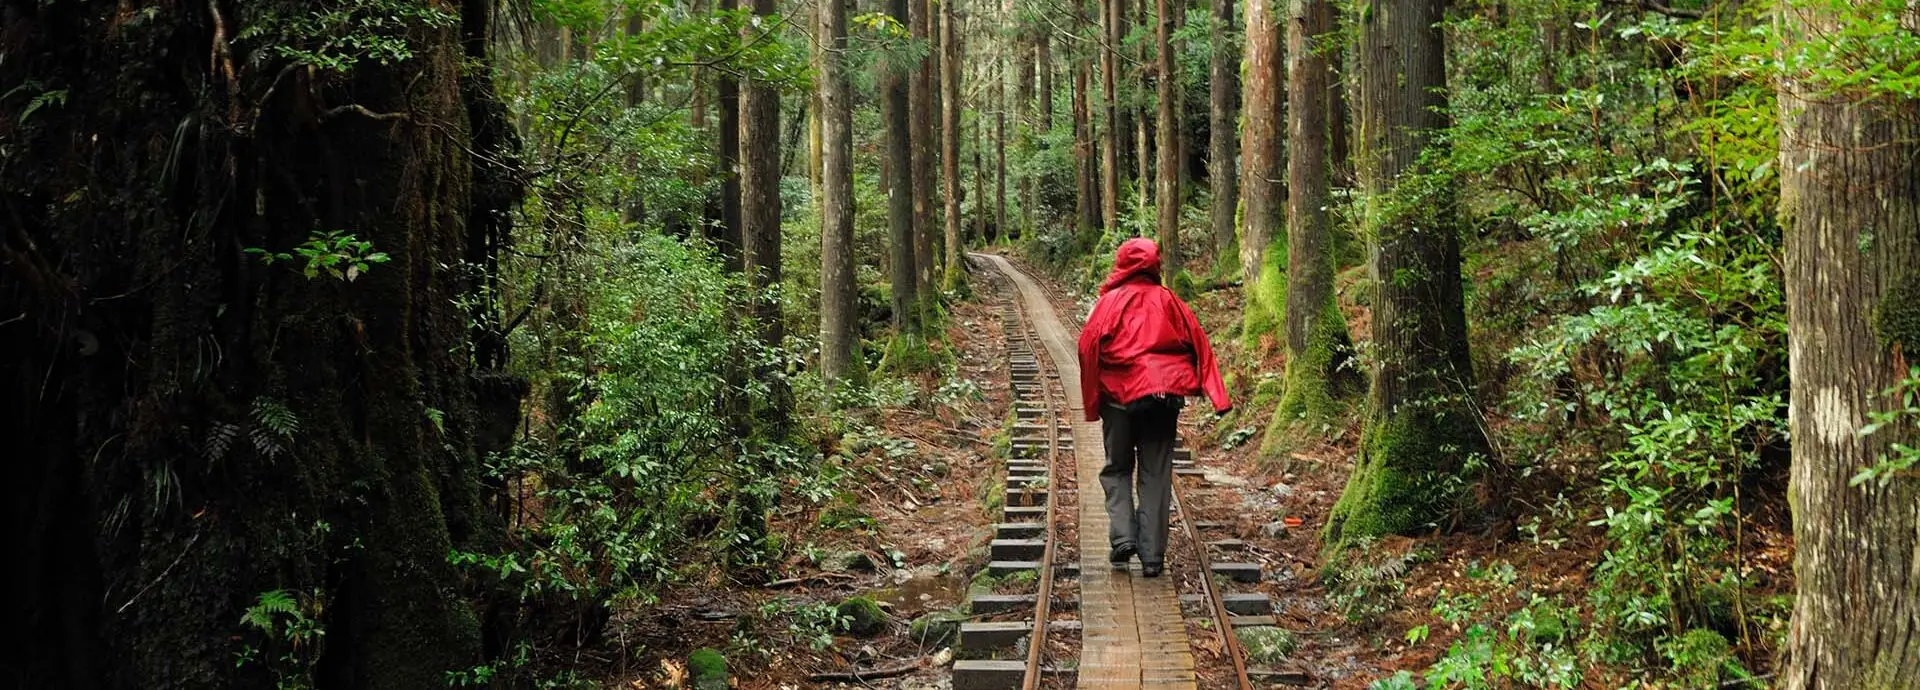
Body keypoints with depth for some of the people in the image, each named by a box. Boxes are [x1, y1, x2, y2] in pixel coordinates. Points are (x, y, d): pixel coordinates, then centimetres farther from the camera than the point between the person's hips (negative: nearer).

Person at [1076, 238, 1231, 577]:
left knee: (1117, 469, 15)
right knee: (1156, 476, 6)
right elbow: (1198, 343, 3)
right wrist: (1217, 396, 1)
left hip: (1120, 396, -1)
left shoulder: (1110, 301, 0)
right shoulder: (1168, 301, 7)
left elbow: (1088, 347, -7)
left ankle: (1123, 536, -3)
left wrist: (1091, 402, 0)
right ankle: (1152, 555, 3)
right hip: (1164, 396, 2)